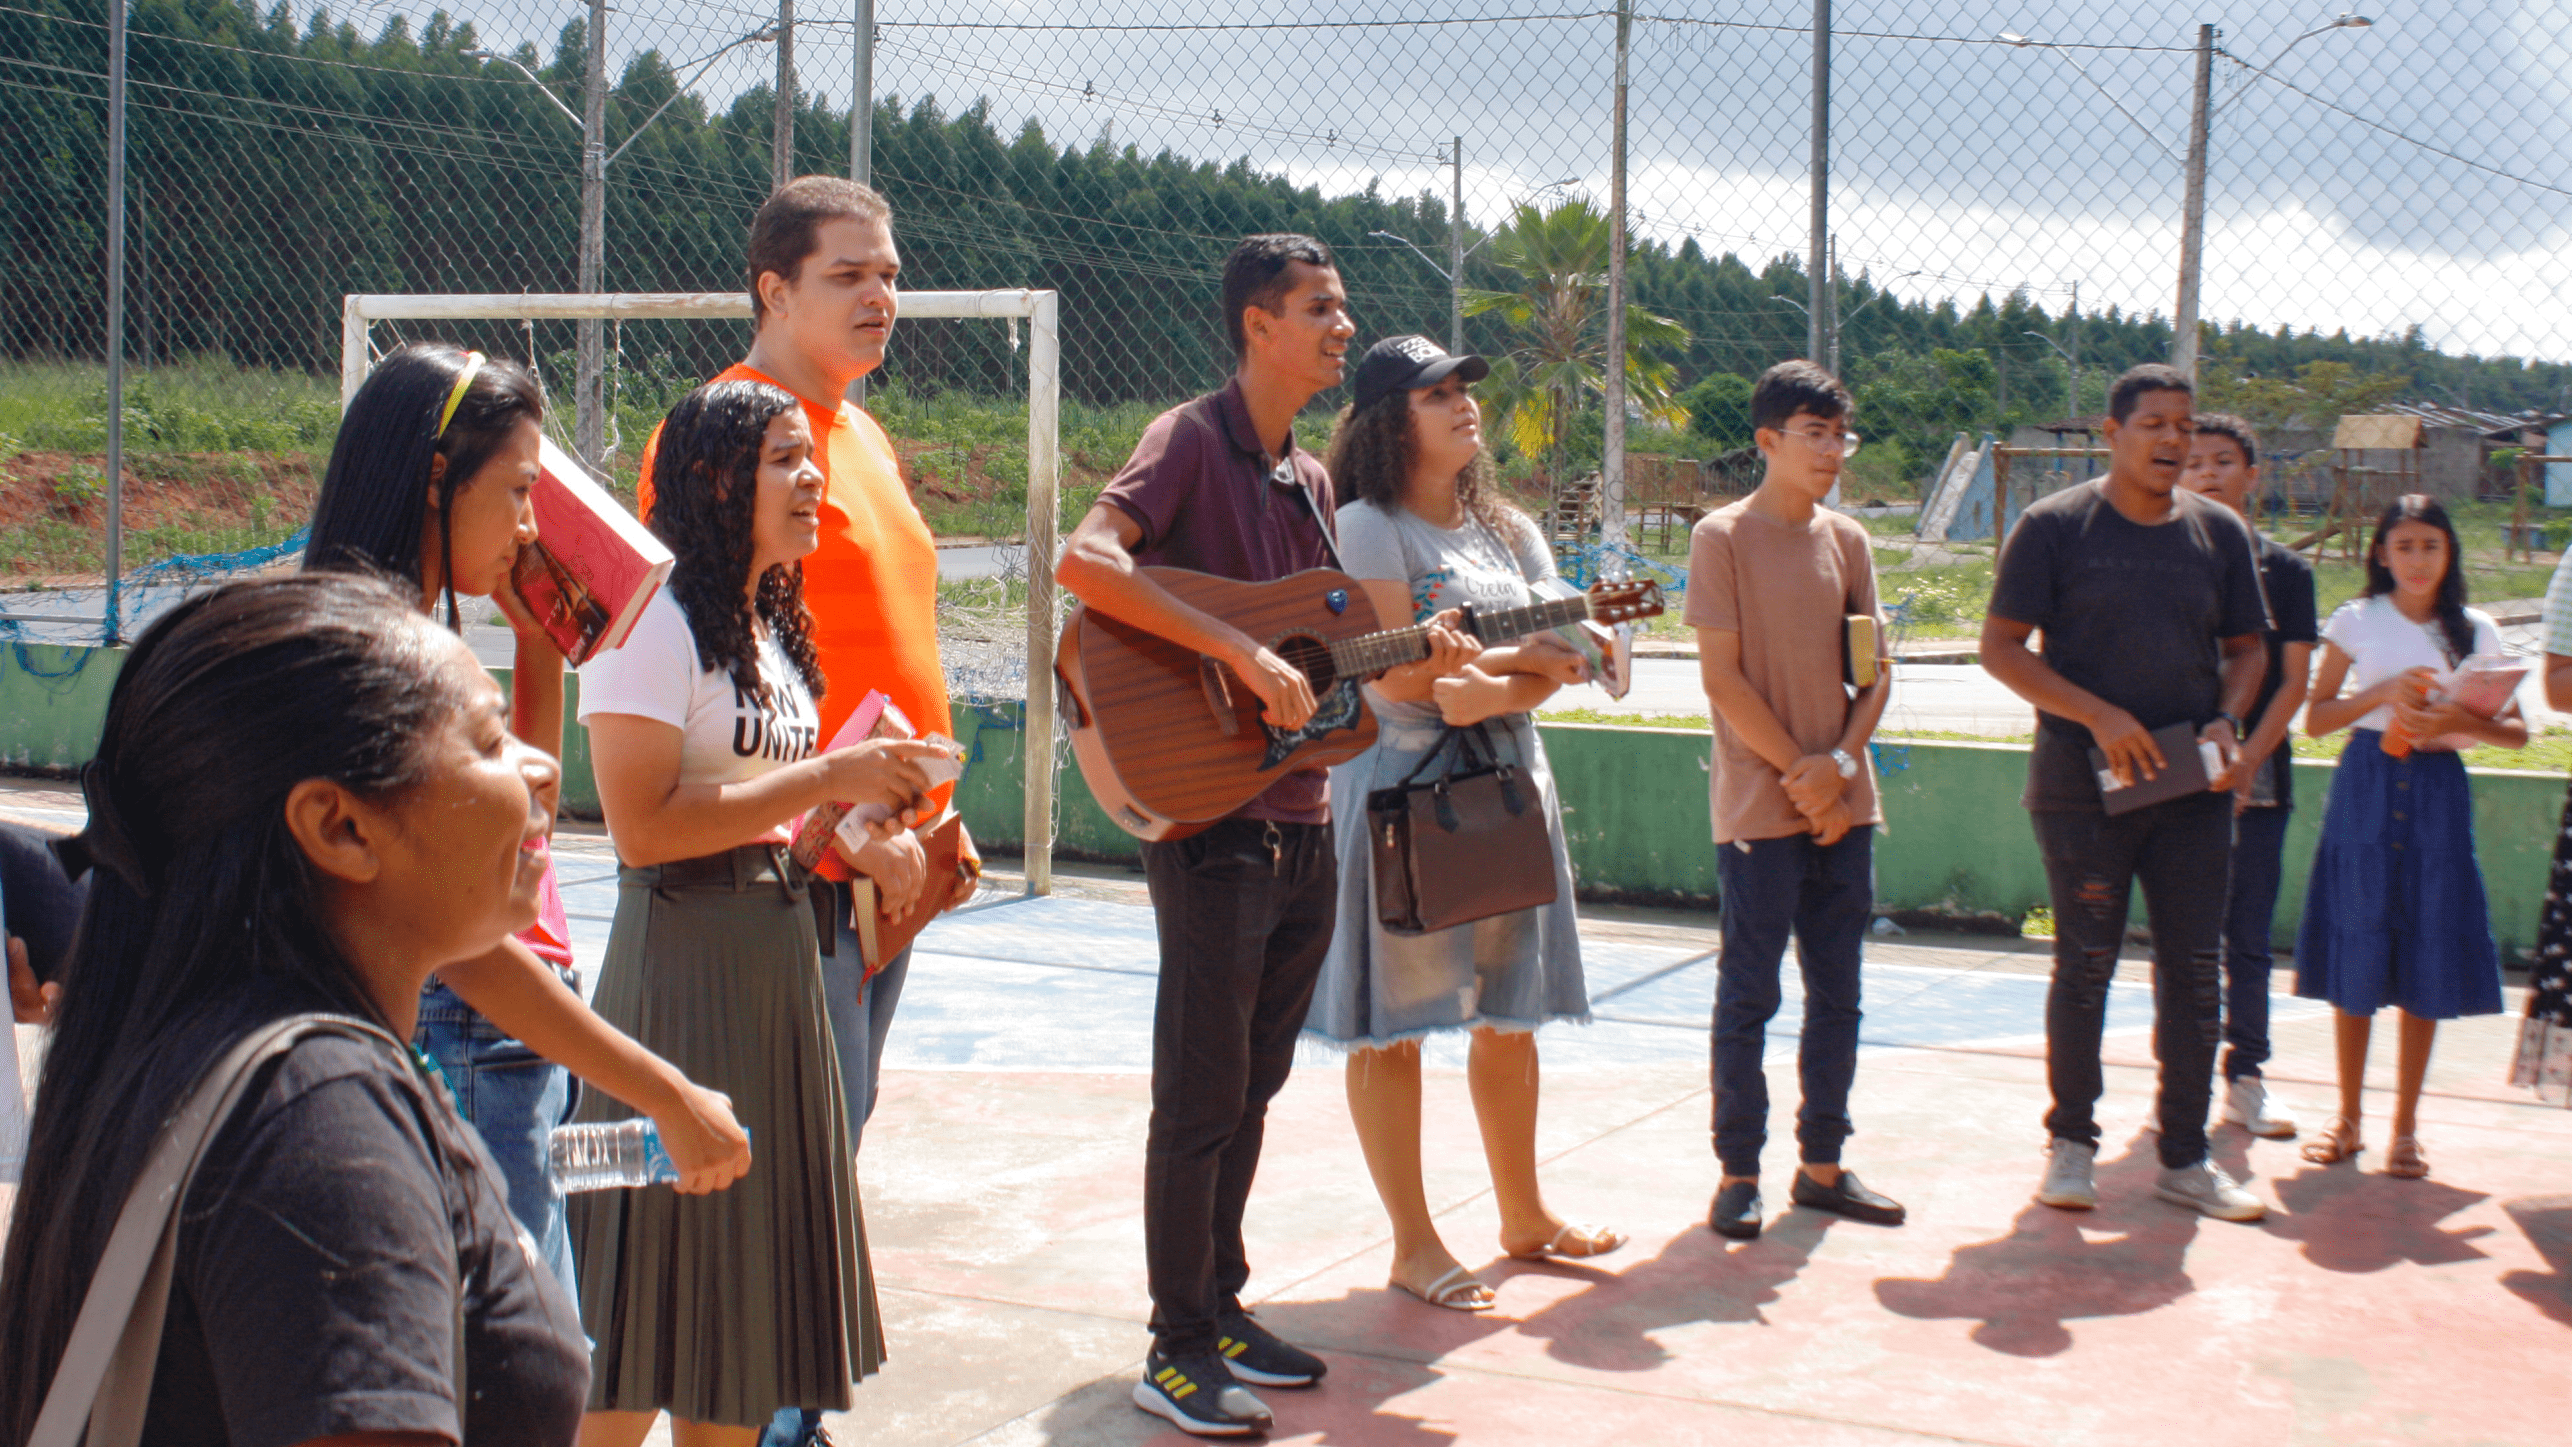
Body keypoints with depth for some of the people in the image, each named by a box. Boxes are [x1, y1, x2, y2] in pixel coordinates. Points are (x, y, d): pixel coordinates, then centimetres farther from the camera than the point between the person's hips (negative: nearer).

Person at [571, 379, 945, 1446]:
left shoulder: (773, 629, 15)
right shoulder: (653, 620, -13)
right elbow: (642, 827, -21)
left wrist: (864, 806, 4)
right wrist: (825, 779, -17)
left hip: (779, 955, 9)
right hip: (681, 964, -9)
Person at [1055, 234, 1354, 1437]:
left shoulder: (1310, 479, 16)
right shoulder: (1193, 439, -10)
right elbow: (1085, 559, -26)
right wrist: (1243, 653, -28)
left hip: (1302, 826, 8)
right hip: (1209, 819, -8)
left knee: (1252, 1084, 16)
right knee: (1201, 1092, -2)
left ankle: (1222, 1304, 28)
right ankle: (1177, 1350, 9)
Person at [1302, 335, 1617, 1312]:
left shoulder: (1507, 529, 14)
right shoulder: (1368, 526, -7)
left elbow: (1569, 651, 4)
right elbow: (1397, 676, -17)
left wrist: (1499, 685, -16)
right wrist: (1530, 655, -10)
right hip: (1402, 783, -7)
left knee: (1510, 1012, 14)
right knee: (1391, 1021, -1)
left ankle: (1523, 1216, 28)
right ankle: (1415, 1247, 8)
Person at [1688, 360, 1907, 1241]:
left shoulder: (1847, 540, 10)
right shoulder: (1724, 536, -5)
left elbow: (1877, 670, 9)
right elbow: (1721, 676, -9)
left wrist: (1839, 764, -7)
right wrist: (1800, 775, -11)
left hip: (1843, 803, 6)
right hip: (1760, 805, -5)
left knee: (1837, 993, 10)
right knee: (1750, 994, 0)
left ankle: (1822, 1164, 20)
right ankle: (1738, 1173, 9)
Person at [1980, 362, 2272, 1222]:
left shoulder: (2220, 532, 8)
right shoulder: (2054, 527, -4)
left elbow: (2245, 648, 16)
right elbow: (2001, 648, -6)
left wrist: (2227, 721, -4)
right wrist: (2099, 717, -16)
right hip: (2083, 787, -4)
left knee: (2196, 969, 6)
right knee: (2086, 965, 3)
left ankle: (2185, 1158, 17)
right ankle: (2071, 1144, 18)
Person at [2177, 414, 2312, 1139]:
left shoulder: (2285, 569, 5)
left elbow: (2294, 681, 2)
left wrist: (2246, 762, -9)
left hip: (2257, 780, 1)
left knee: (2249, 938, 5)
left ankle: (2244, 1080, 13)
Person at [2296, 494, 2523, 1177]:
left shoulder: (2475, 631, 6)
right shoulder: (2356, 621, 4)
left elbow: (2516, 730, 5)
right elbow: (2316, 717, 3)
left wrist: (2456, 720, -14)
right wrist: (2383, 693, -12)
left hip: (2438, 789, 1)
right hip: (2366, 786, -1)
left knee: (2427, 952, 1)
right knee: (2357, 950, 1)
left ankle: (2406, 1124, 10)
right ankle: (2348, 1117, 13)